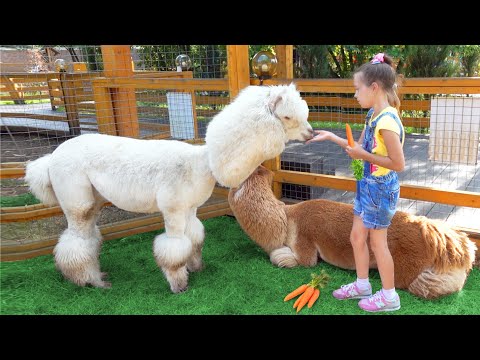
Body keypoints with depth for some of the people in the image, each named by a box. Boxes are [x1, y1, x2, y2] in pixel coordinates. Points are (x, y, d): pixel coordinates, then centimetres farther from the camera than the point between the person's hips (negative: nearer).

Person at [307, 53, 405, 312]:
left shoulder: (387, 121, -25)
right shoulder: (373, 114, 4)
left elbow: (398, 164, -24)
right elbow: (360, 147, 13)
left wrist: (364, 155, -20)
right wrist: (331, 137, 11)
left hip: (381, 189, -9)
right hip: (368, 185, 9)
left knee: (377, 242, 5)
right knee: (357, 237, 18)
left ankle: (389, 296, 24)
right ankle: (362, 284, 35)